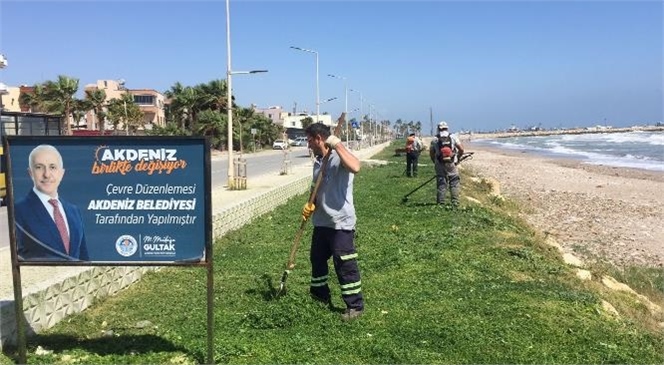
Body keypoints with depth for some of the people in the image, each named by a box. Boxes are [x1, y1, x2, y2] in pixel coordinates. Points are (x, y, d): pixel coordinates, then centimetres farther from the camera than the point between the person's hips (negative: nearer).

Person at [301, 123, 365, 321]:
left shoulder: (339, 156, -15)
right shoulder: (317, 162, 11)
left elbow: (355, 167, -38)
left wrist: (337, 144, -31)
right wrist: (310, 204, 2)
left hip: (341, 222, -9)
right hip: (321, 221, 9)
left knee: (344, 264, -3)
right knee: (317, 259, 21)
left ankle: (355, 305, 11)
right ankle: (320, 294, 42)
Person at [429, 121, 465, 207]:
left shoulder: (434, 140, 3)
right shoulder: (453, 137, 2)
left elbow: (431, 154, 6)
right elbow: (461, 149, 1)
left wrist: (435, 162, 19)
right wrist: (457, 158, 16)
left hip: (439, 165, 1)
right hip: (451, 165, -1)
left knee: (441, 184, 6)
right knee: (455, 183, 6)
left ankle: (440, 203, 7)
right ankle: (455, 203, 0)